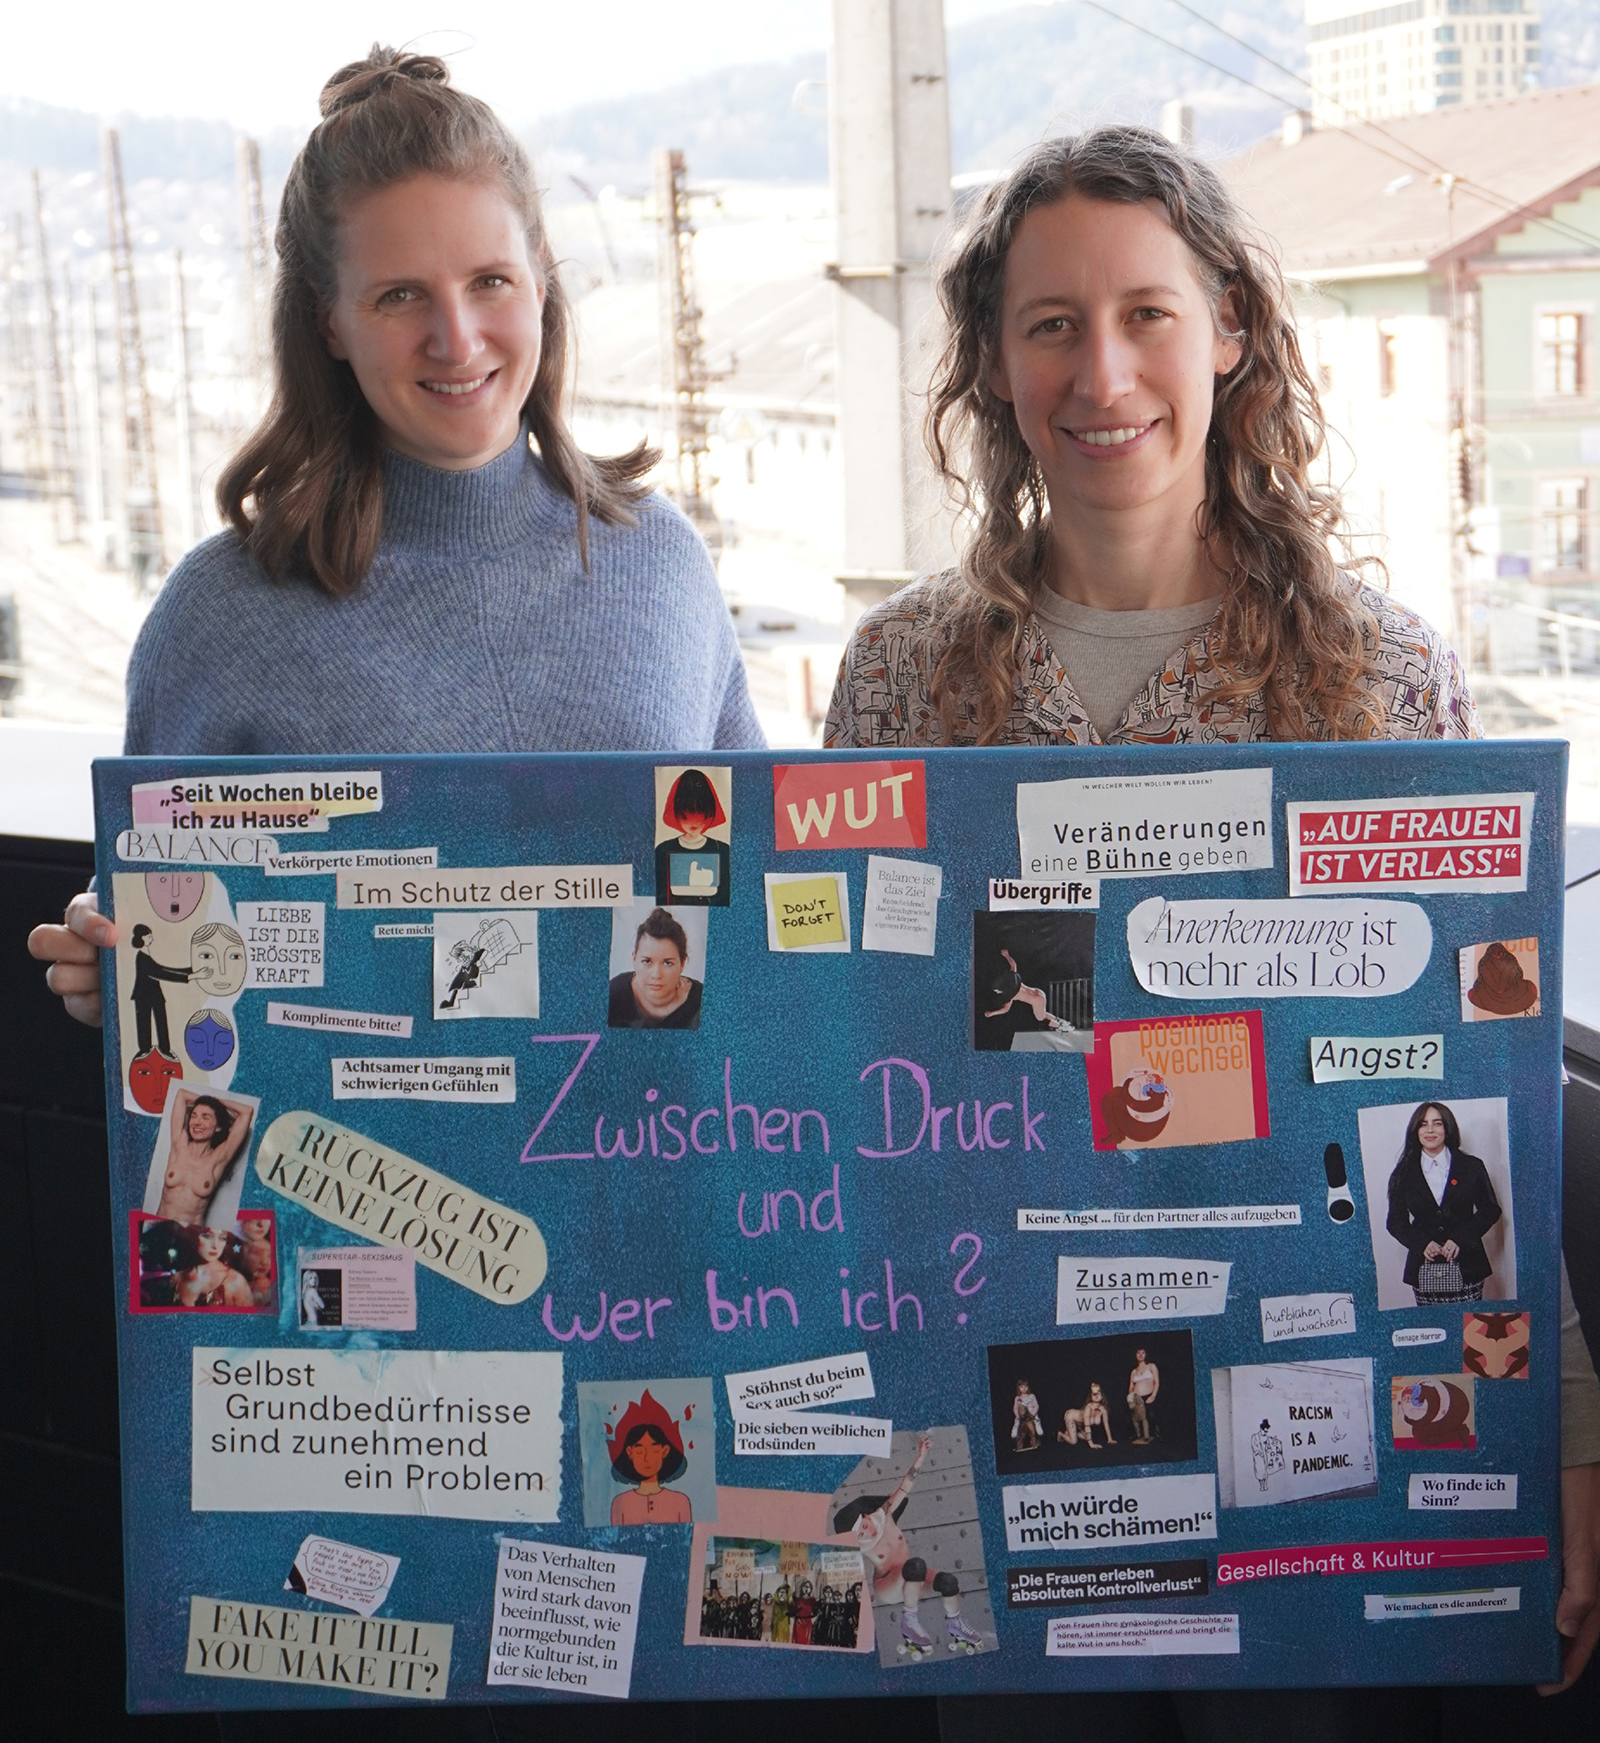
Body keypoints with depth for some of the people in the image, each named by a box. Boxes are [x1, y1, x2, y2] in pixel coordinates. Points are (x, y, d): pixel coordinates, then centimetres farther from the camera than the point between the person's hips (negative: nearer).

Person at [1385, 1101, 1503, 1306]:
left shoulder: (1471, 1167, 8)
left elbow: (1490, 1210, 6)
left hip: (1465, 1268, -1)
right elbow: (1396, 1222, 9)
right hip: (1424, 1272, 1)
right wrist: (1422, 1243, -10)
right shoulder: (1405, 1174, 9)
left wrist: (1460, 1239, -9)